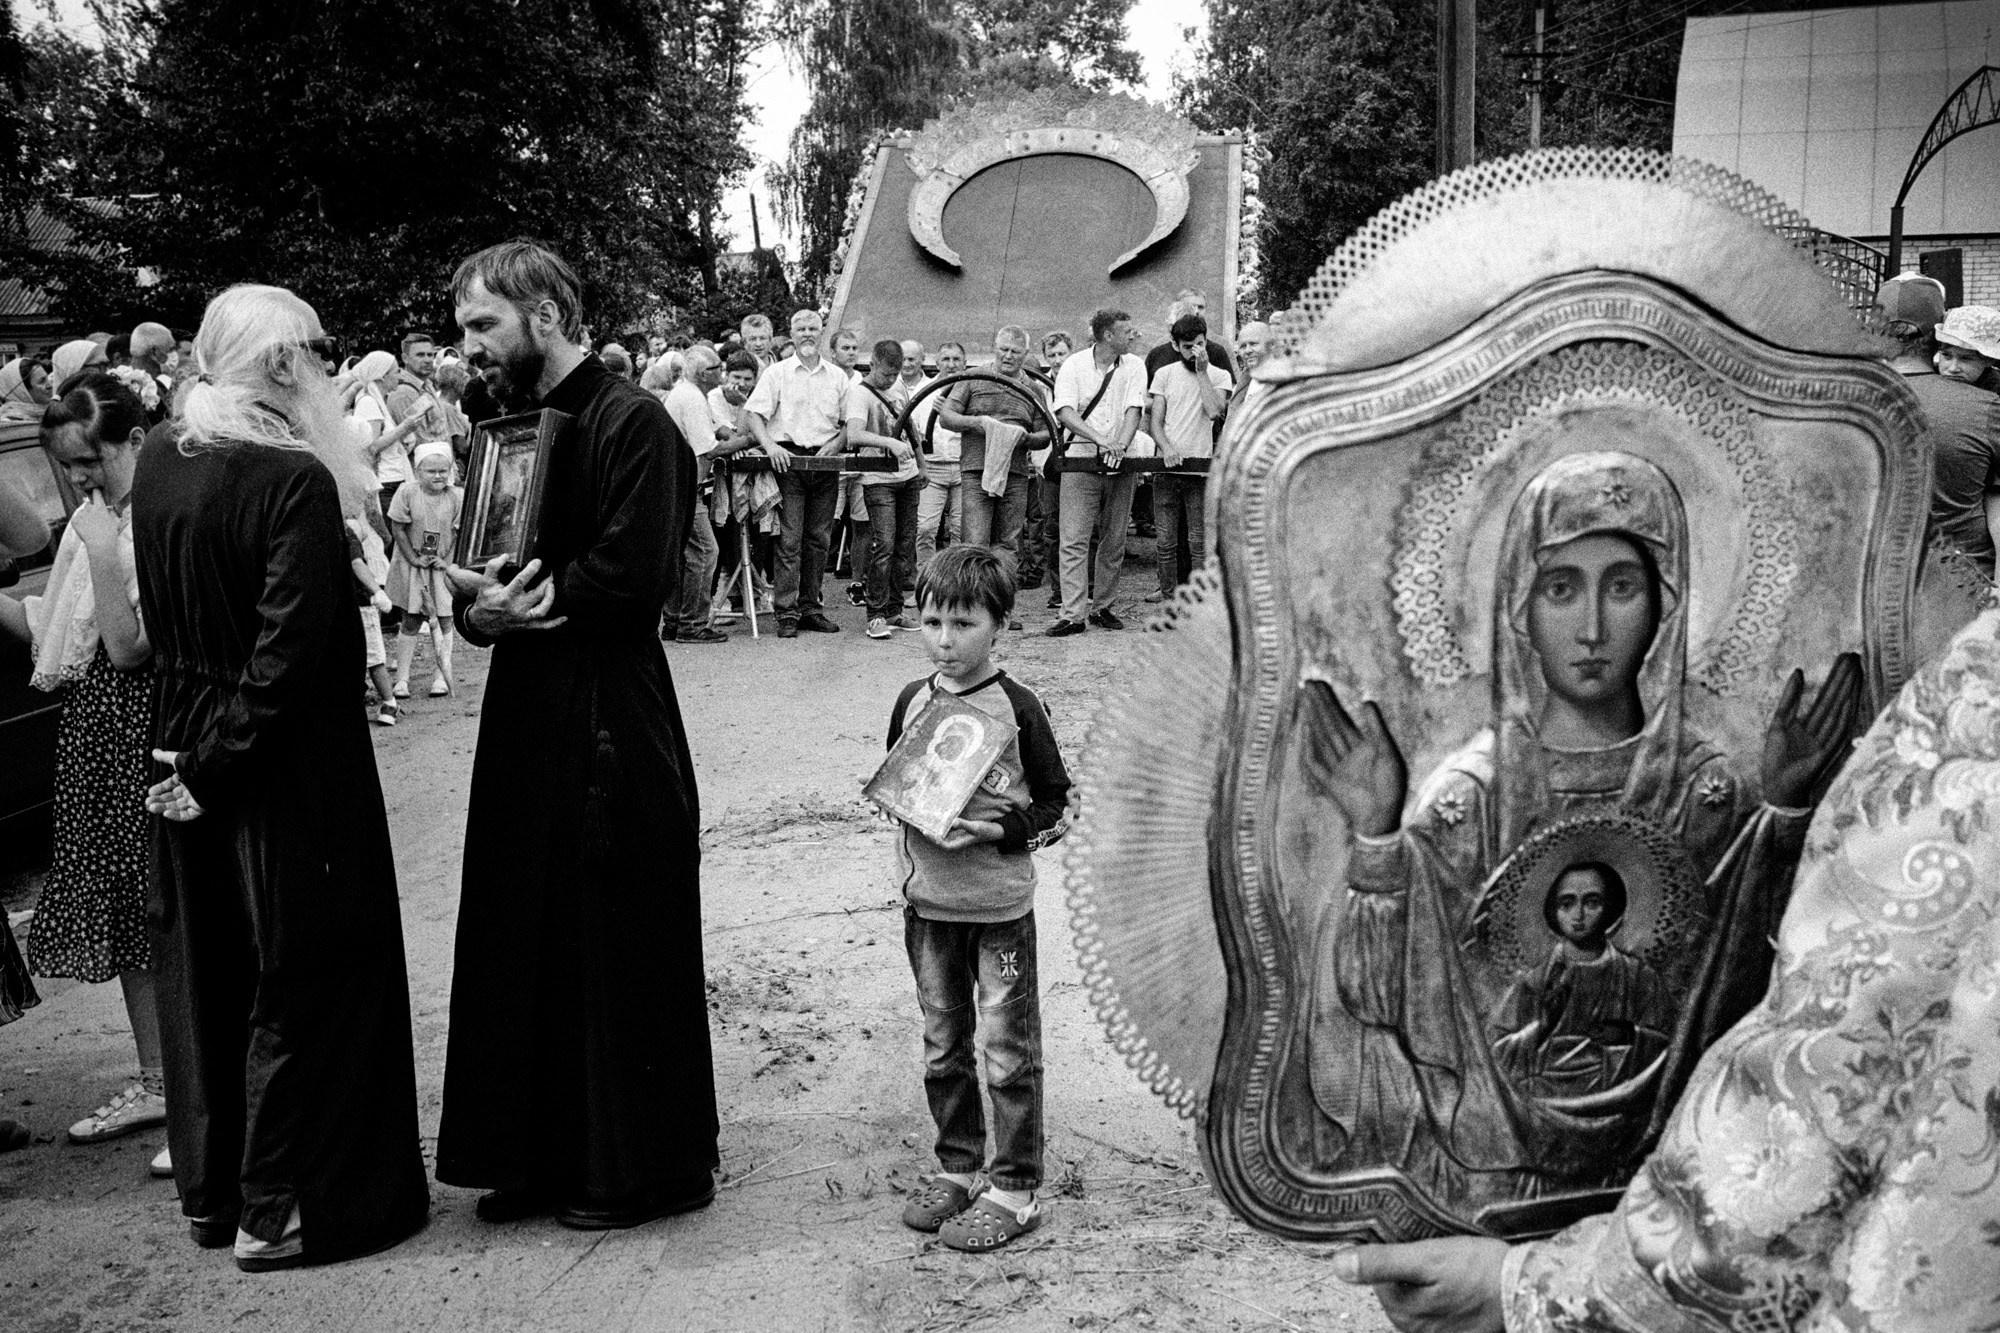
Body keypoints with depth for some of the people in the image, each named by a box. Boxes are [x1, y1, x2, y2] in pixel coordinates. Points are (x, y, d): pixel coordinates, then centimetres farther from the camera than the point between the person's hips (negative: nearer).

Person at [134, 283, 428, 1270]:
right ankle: (285, 1207, 15)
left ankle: (210, 1189, 31)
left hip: (186, 750, 8)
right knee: (305, 975, 6)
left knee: (208, 970, 18)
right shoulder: (293, 480, -20)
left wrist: (196, 742, 12)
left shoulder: (159, 457, 2)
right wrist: (223, 762, -14)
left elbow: (160, 611, 9)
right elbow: (289, 647, -22)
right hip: (287, 767, -7)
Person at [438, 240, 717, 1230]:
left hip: (611, 720, -8)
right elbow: (479, 558, 14)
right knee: (527, 940, 12)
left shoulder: (633, 423, -12)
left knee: (620, 945, 1)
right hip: (527, 712, 8)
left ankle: (649, 1167, 15)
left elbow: (632, 579, -19)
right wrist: (481, 605, -8)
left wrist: (520, 605, -10)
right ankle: (545, 1156, 25)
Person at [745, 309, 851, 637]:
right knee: (789, 539, -7)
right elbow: (753, 413, -3)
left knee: (819, 539, 5)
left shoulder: (838, 376, 13)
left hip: (825, 462, 3)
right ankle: (786, 613, -7)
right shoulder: (777, 373, 4)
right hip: (788, 459, -3)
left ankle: (810, 607, 12)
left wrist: (837, 443, -5)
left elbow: (850, 422, 14)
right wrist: (770, 446, -18)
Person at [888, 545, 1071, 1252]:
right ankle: (957, 1168, 30)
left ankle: (1014, 1188, 12)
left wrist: (999, 830, -19)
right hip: (927, 902, 5)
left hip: (1000, 905, -5)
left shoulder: (1016, 706, -10)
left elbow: (1058, 806, -5)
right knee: (943, 1047, 15)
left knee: (1008, 1050, 2)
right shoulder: (912, 700, 3)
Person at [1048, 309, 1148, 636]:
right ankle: (1073, 615, -9)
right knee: (1074, 541, -8)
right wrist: (1102, 441, -27)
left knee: (1114, 542, 7)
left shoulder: (1134, 366, 5)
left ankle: (1102, 607, 19)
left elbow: (1133, 410, -8)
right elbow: (1065, 413, -14)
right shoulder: (1074, 365, -2)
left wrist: (1121, 446, -26)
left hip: (1120, 465, 3)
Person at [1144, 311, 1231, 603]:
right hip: (1167, 469, 2)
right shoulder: (1164, 374, 10)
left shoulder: (1219, 376, 6)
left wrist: (1202, 371, -10)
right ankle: (1168, 592, 16)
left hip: (1201, 469, -2)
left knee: (1199, 541, -1)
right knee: (1166, 538, 4)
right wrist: (1167, 448, -13)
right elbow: (1156, 422, 5)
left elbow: (1214, 411, -13)